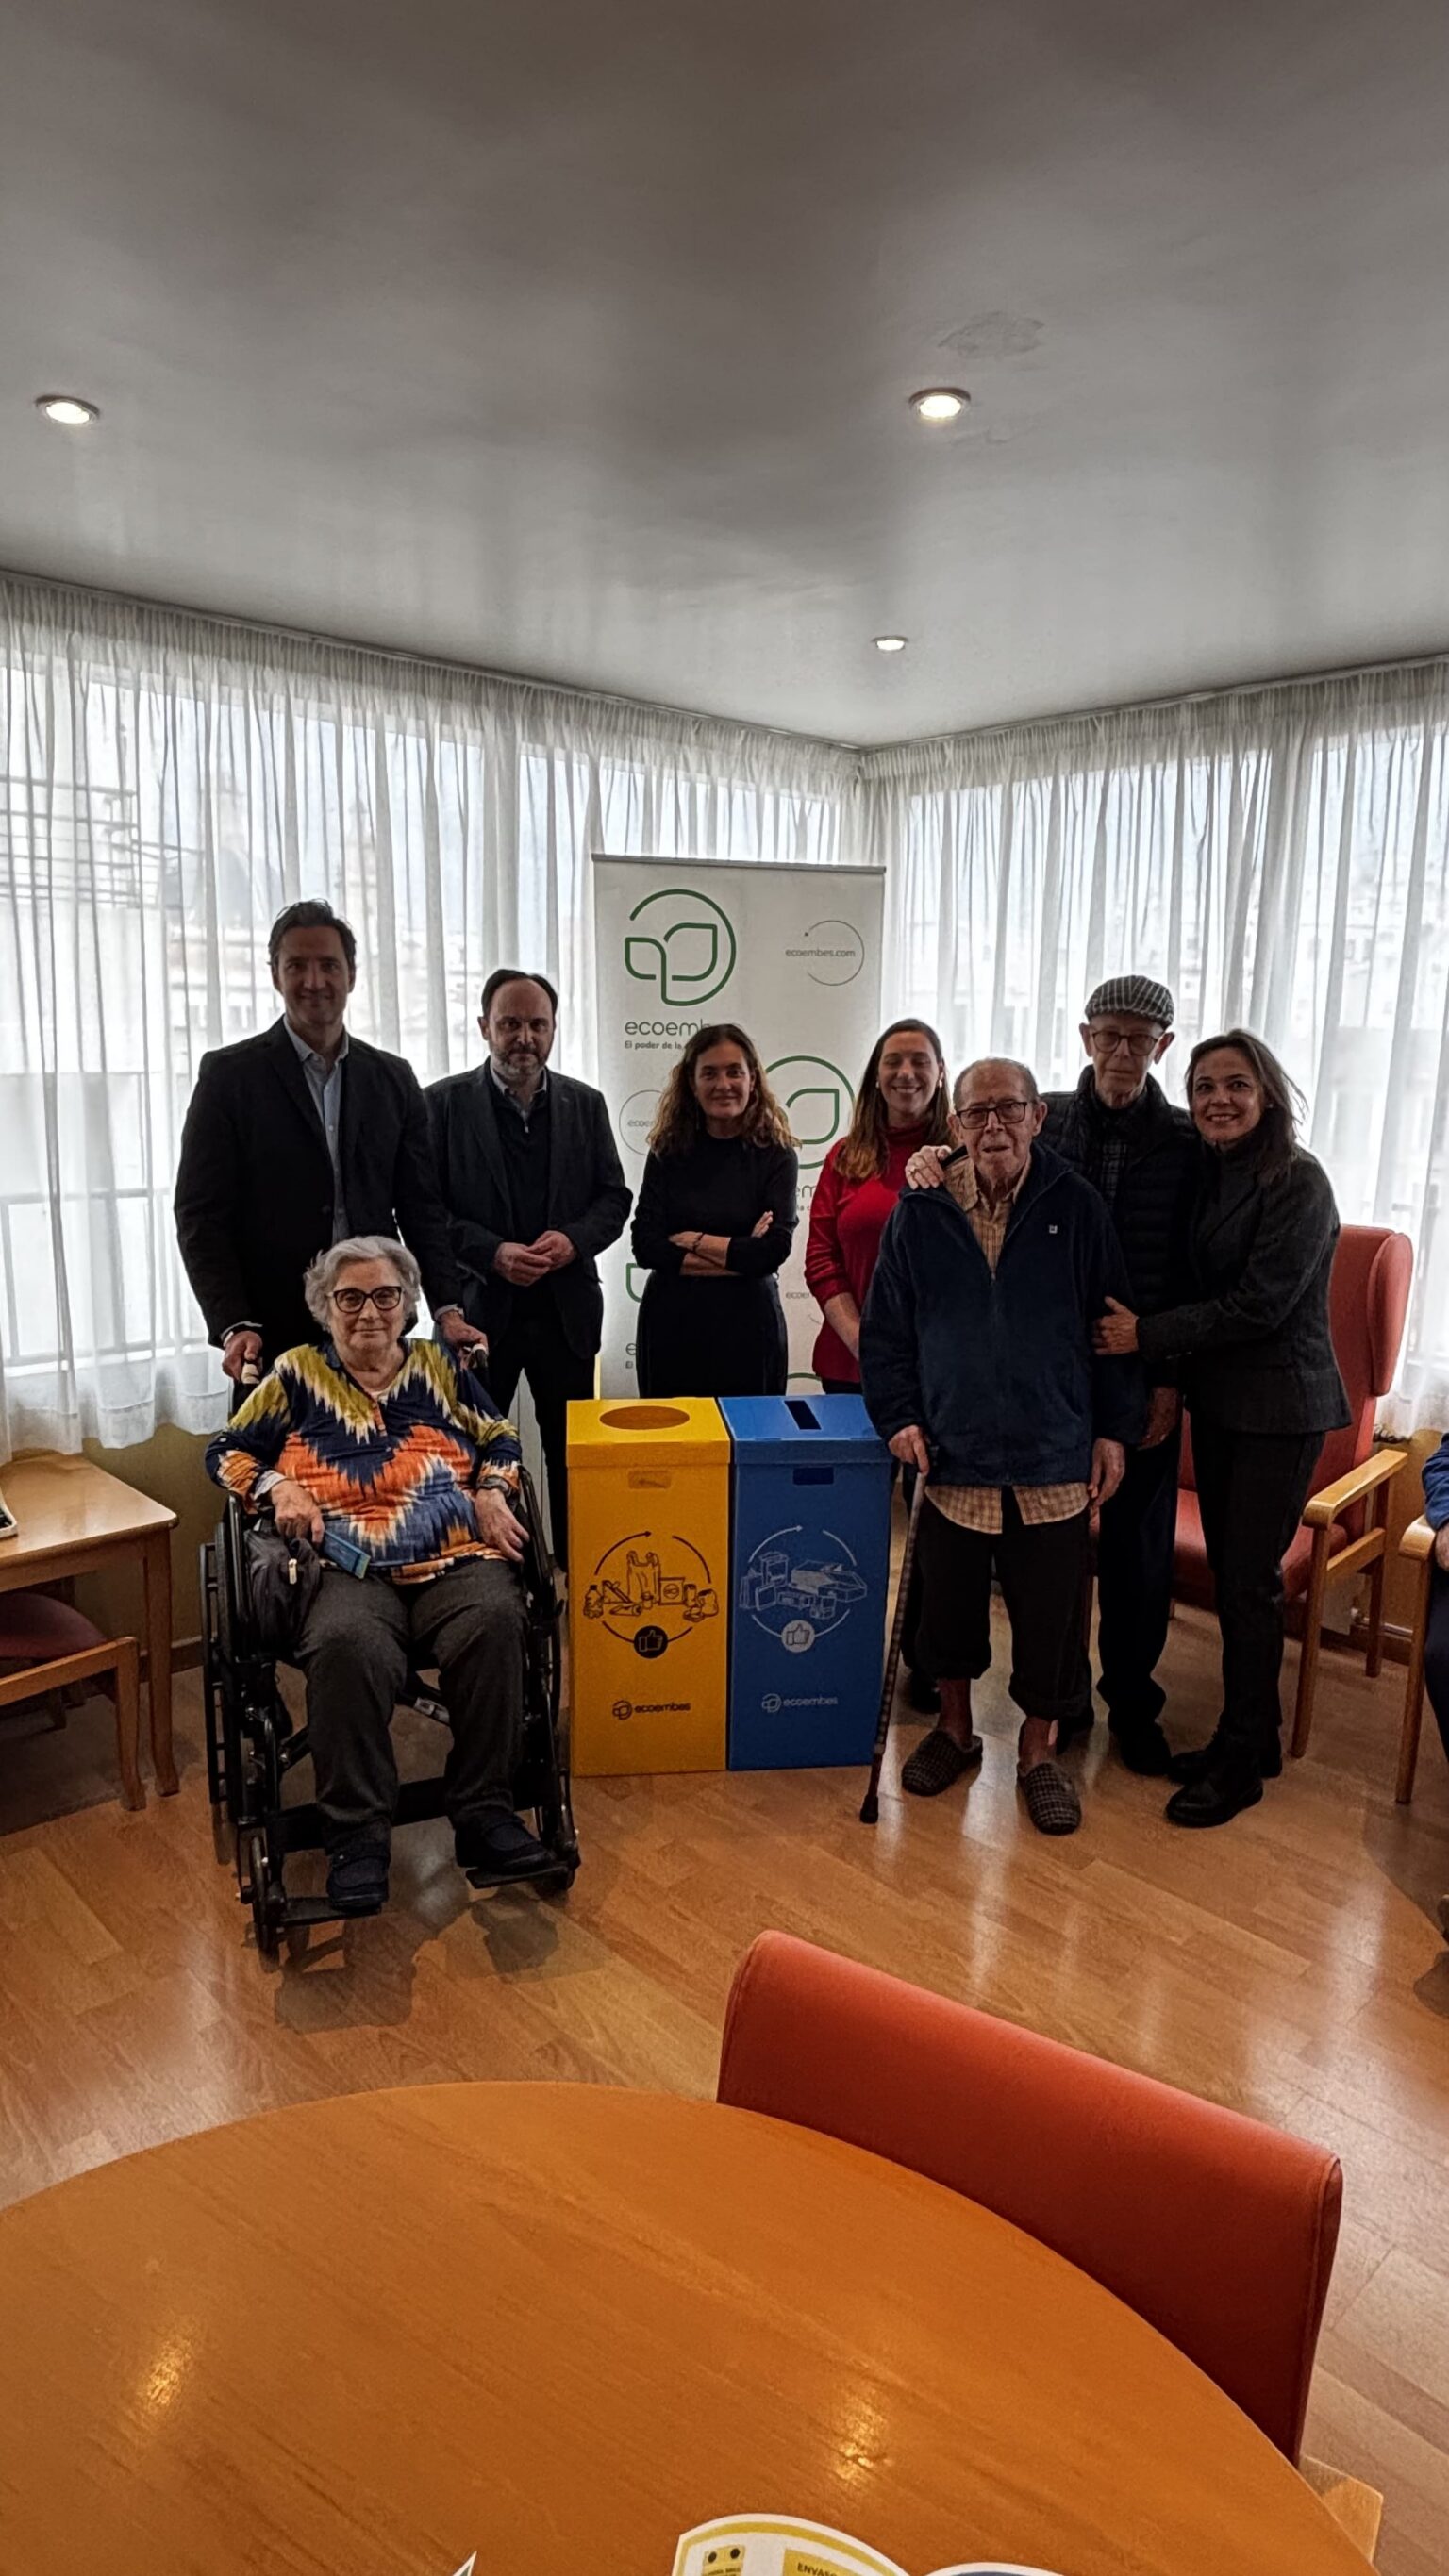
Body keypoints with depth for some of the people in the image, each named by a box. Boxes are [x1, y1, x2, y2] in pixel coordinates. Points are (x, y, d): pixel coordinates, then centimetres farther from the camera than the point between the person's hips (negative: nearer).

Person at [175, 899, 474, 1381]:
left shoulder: (394, 1078, 10)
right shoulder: (228, 1074, 0)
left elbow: (420, 1208, 9)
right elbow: (200, 1215, -3)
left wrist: (448, 1309, -2)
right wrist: (233, 1326, -14)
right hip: (273, 1336, -2)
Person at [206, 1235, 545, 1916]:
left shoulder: (439, 1367, 21)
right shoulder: (297, 1373, 17)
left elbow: (499, 1441, 25)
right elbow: (226, 1452, 20)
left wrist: (492, 1490, 4)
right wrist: (278, 1487, 0)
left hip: (456, 1559, 2)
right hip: (348, 1571, -1)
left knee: (493, 1622, -33)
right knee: (346, 1646, -37)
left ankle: (483, 1812, -20)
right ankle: (355, 1836, -22)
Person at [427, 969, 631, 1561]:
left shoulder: (585, 1103, 7)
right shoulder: (445, 1102, -2)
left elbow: (613, 1196, 8)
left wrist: (574, 1240, -12)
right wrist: (491, 1252, -18)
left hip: (567, 1308, 2)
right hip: (479, 1307, -2)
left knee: (571, 1452, 11)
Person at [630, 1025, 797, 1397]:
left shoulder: (775, 1154, -2)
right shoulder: (668, 1152, 2)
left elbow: (773, 1250, -12)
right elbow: (645, 1246, -7)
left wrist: (693, 1241, -7)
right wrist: (737, 1255, -11)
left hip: (746, 1328, -1)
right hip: (671, 1325, 2)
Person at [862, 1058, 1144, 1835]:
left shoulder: (1075, 1207, -2)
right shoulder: (920, 1211, 0)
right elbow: (885, 1328, 5)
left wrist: (1113, 1428, 1)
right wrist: (898, 1415, -3)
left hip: (1056, 1455, -1)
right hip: (952, 1450, 1)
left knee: (1050, 1614, 7)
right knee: (948, 1602, 14)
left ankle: (1038, 1751, 29)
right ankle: (955, 1727, 38)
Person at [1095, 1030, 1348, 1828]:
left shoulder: (1297, 1181, -13)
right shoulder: (1209, 1176, 9)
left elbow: (1259, 1303, -18)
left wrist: (1147, 1334, -15)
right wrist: (1169, 1376, 2)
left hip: (1279, 1406, -7)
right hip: (1216, 1397, 7)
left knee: (1249, 1580, -1)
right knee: (1228, 1572, 12)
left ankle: (1240, 1762, 14)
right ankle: (1253, 1737, 27)